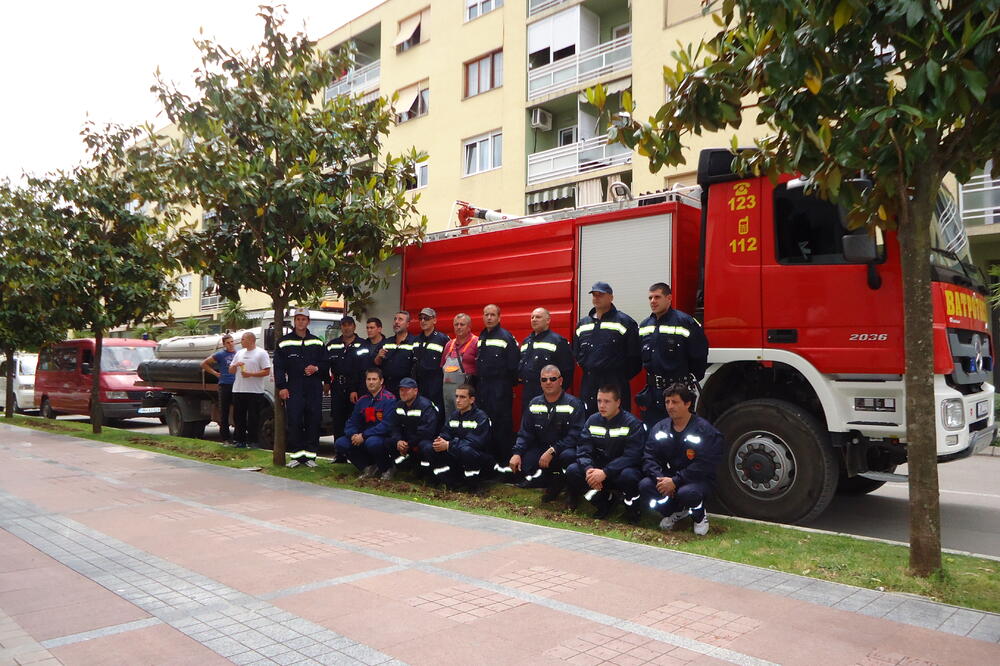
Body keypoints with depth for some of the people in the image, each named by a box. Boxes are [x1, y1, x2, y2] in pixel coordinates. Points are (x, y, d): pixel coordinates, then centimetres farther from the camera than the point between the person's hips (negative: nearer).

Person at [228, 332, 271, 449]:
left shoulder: (261, 353, -2)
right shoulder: (239, 353, 18)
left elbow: (267, 371, -9)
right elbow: (230, 371, 20)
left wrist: (251, 374, -16)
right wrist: (235, 365, -1)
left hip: (255, 391, -6)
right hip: (238, 390, 6)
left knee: (253, 418, -3)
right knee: (238, 417, 8)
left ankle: (253, 441, 3)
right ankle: (240, 440, 16)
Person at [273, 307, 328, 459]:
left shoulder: (317, 343, 15)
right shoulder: (284, 342, 9)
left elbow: (325, 364, 17)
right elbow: (278, 367, 5)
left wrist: (316, 368, -5)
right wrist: (281, 387, -3)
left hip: (314, 388, 2)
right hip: (293, 388, -2)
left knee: (314, 421, -2)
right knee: (294, 421, -6)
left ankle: (311, 453, 4)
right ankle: (296, 452, 0)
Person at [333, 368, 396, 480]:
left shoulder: (389, 399, -10)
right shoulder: (362, 400, 11)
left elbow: (387, 424, -20)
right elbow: (351, 423, 10)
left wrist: (364, 435, -22)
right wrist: (353, 435, -13)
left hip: (384, 438, -6)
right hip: (364, 439, 6)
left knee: (372, 442, -38)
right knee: (340, 443, -12)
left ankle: (387, 468, -9)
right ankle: (369, 467, -4)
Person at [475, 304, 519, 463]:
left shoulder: (506, 337, -8)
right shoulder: (480, 338, 15)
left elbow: (513, 364, -12)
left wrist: (510, 383, -8)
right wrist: (477, 383, 12)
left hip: (500, 389, -8)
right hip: (482, 387, 8)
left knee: (502, 424, -4)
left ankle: (505, 460, 4)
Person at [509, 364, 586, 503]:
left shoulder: (574, 404, -10)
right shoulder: (534, 404, 7)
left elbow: (575, 436, -17)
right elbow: (525, 433, 7)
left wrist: (552, 451, -26)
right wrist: (517, 453, -11)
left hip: (564, 449, -4)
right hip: (540, 449, 4)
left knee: (569, 456, -38)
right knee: (518, 463, -22)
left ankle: (558, 481, -4)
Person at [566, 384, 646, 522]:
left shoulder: (633, 423, -12)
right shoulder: (592, 421, 2)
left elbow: (631, 456, -22)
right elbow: (583, 450, -5)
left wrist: (605, 472, -32)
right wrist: (589, 469, -28)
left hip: (621, 470, -4)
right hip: (597, 469, 4)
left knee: (628, 475, -38)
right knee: (572, 471, -19)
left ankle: (633, 505, -4)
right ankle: (602, 499, 2)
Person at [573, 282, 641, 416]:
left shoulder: (625, 322, -3)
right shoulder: (582, 324, 15)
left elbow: (634, 356, -5)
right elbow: (576, 353, 24)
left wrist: (622, 376, -3)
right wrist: (586, 367, 14)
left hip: (616, 385, -5)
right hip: (588, 384, 5)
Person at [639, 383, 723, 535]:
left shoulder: (705, 430, -13)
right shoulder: (659, 428, 4)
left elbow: (704, 465, -21)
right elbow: (649, 457, -2)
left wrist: (675, 482, -26)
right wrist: (660, 478, -22)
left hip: (698, 480, -5)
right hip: (667, 477, 5)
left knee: (687, 493, -38)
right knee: (645, 486, -22)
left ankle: (699, 515, 1)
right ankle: (675, 512, 7)